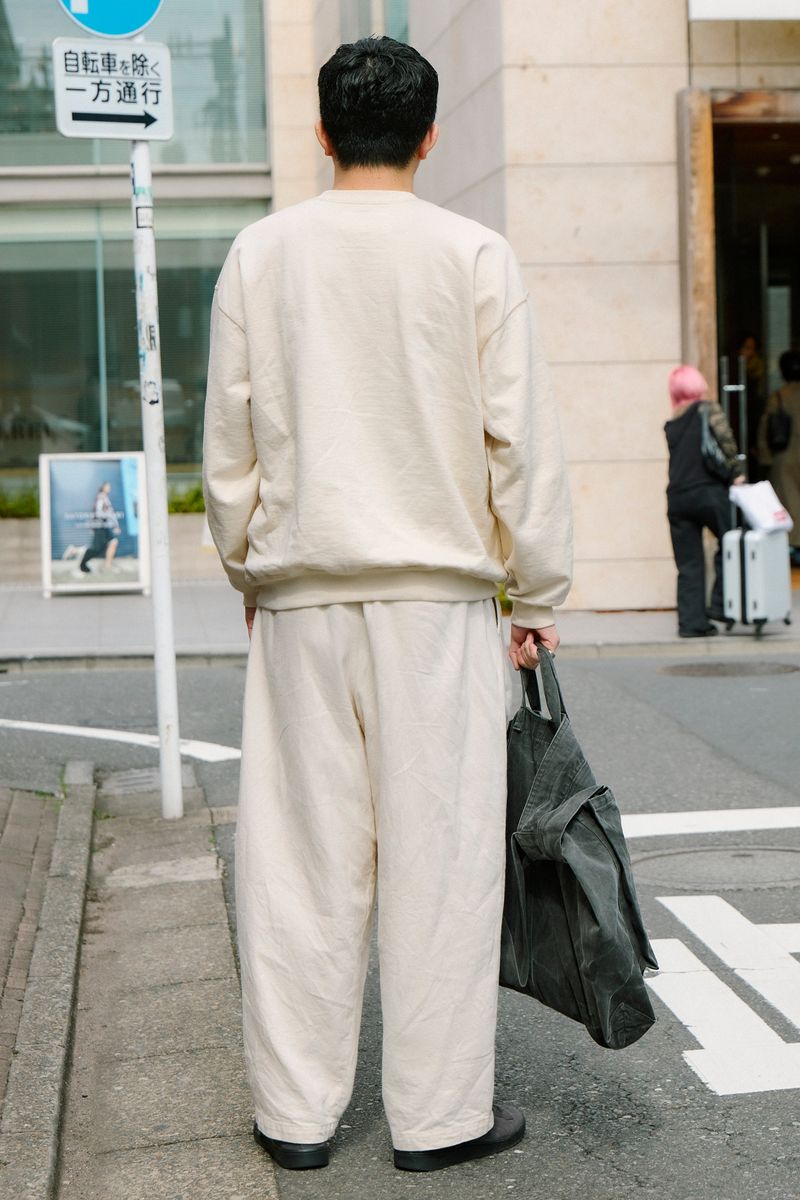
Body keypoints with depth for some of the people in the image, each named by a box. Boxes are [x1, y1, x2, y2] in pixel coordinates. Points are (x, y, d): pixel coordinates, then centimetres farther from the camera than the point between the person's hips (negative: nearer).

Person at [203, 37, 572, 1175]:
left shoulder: (262, 251, 5)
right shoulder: (474, 255, -2)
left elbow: (230, 437, 7)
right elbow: (520, 438, -3)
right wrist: (536, 589, 5)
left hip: (300, 586, 2)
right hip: (438, 587, -2)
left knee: (301, 851, 7)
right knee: (438, 848, 3)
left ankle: (296, 1109, 15)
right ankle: (440, 1111, 11)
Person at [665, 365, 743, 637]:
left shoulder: (671, 424, 16)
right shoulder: (708, 410, 2)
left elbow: (681, 458, 12)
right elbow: (725, 437, -13)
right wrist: (735, 473, -3)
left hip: (677, 499, 5)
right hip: (708, 492, -5)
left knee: (688, 563, 6)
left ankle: (691, 622, 5)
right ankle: (720, 604, 3)